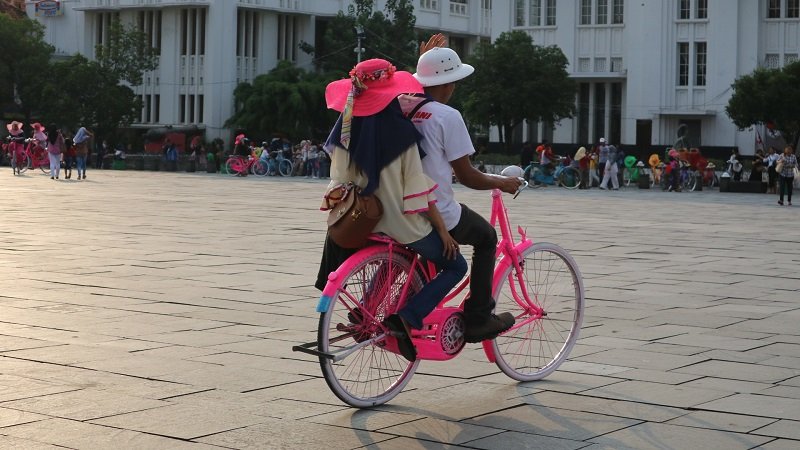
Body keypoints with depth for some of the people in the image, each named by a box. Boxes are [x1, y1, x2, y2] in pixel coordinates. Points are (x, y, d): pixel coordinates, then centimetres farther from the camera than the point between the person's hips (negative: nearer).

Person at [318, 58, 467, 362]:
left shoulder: (346, 131, -3)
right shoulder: (398, 131, -17)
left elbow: (338, 182, 0)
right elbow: (418, 189, -15)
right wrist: (442, 230, -7)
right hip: (403, 223, -6)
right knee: (455, 266, 10)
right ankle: (409, 317, -10)